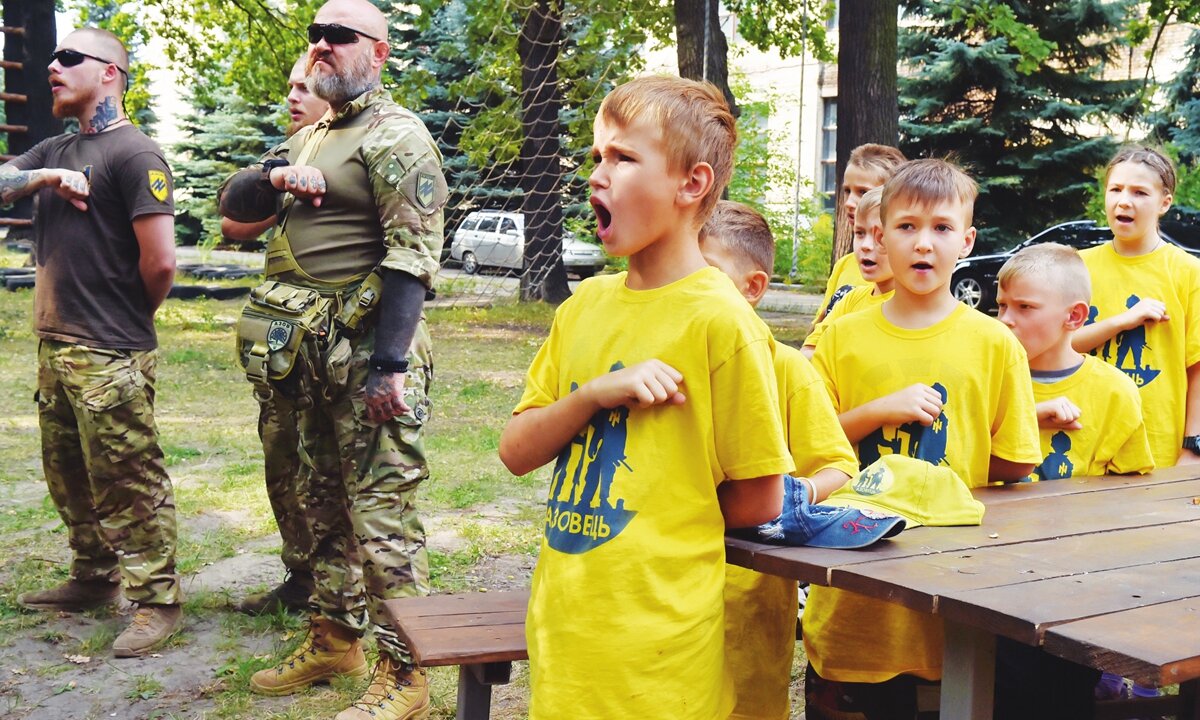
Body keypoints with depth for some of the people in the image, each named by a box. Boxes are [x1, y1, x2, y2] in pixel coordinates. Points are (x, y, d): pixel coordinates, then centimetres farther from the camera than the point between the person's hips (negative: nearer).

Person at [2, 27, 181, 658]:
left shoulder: (133, 153, -10)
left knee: (130, 483, -3)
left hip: (109, 356, -9)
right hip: (55, 345, 9)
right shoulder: (55, 150, 17)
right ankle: (93, 579, 33)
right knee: (68, 477, 18)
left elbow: (160, 263, -16)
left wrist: (128, 320, -1)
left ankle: (157, 602, 6)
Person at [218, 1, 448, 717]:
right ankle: (335, 639, 31)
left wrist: (389, 364, -25)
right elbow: (233, 204, 16)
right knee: (325, 499, 17)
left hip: (368, 354, -9)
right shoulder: (310, 137, 19)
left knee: (381, 511, -6)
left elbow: (411, 255, -17)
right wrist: (274, 177, -7)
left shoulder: (396, 136, -8)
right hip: (312, 358, 9)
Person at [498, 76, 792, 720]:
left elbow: (760, 501, -10)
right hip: (563, 626, 6)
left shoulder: (720, 318, -13)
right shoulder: (585, 304, 6)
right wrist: (594, 394, -13)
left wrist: (656, 525, 0)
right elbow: (516, 452, 3)